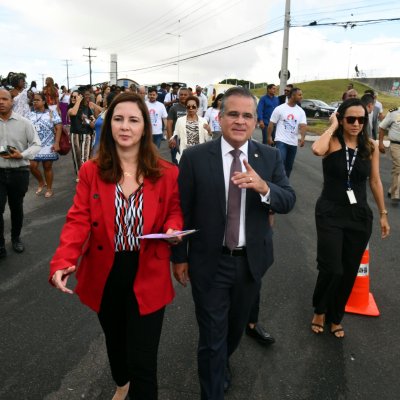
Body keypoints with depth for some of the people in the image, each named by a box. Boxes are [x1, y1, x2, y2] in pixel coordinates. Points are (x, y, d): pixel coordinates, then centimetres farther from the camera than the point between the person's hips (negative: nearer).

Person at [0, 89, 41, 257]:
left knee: (16, 207, 14)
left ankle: (16, 238, 35)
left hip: (19, 172, 0)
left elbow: (36, 144, -1)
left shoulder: (24, 122, -2)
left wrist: (22, 155, -16)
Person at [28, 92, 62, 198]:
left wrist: (56, 143, -16)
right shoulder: (30, 114, 9)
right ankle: (41, 183, 21)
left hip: (48, 145, -3)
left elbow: (58, 128, -6)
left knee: (47, 167, 3)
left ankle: (49, 188, 18)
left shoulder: (51, 113, -1)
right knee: (32, 166, -6)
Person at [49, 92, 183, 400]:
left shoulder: (167, 173, -7)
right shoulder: (90, 171, -5)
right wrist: (62, 262, -25)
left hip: (147, 276, -2)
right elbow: (78, 220, -10)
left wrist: (173, 228, -19)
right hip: (105, 275, 3)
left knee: (142, 359, 2)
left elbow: (175, 212, 5)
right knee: (115, 341, 28)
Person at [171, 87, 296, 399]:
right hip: (209, 262, -3)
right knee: (212, 335, 8)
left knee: (237, 326, 26)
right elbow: (182, 211, -6)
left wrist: (263, 187, -30)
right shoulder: (195, 157, -11)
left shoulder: (270, 157, -3)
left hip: (251, 261, 4)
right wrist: (179, 257, -2)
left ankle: (221, 362, 57)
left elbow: (288, 201, -8)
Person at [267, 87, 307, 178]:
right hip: (281, 141, -5)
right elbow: (271, 124, -1)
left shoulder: (301, 111, 4)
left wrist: (302, 137, -25)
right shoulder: (279, 109, -6)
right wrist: (269, 137, -3)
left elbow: (303, 125, -8)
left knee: (289, 166, 12)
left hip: (293, 143, 5)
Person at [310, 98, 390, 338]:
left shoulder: (370, 146, 1)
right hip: (330, 214, -3)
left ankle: (335, 317, 36)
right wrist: (333, 126, -17)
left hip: (360, 216, 4)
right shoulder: (332, 142, -8)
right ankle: (319, 310, 24)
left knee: (349, 272, 13)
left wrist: (383, 214, 10)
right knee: (331, 269, -8)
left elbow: (375, 181, 8)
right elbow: (317, 150, -33)